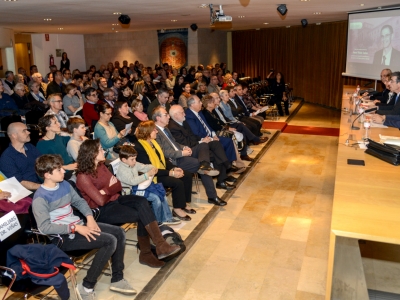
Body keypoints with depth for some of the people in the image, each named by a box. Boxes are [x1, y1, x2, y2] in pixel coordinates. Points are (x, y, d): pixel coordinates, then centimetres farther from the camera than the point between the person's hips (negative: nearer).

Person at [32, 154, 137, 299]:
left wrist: (90, 218, -2)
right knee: (110, 241, -23)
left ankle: (117, 279, 9)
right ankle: (86, 287, -11)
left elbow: (79, 201, 17)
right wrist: (76, 228, -25)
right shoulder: (40, 198, -17)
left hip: (78, 225, 9)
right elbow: (44, 227, -23)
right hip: (65, 236, -9)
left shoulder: (64, 184, 7)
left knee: (119, 233, 0)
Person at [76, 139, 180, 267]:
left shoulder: (101, 166, 7)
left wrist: (106, 190, -14)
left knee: (142, 202, -21)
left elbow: (118, 185, 6)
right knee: (141, 214, -22)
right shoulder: (83, 177, -17)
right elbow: (101, 201, -22)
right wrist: (110, 189, -4)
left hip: (114, 200, 7)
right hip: (103, 211, -7)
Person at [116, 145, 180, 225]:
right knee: (155, 197, -22)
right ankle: (157, 221, -2)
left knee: (162, 193, 1)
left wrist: (152, 168, -10)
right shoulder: (122, 170, -20)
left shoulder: (133, 164, 7)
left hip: (139, 186, 10)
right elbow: (132, 181, -32)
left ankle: (167, 218, 10)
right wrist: (147, 175, -34)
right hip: (132, 191, -10)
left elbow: (144, 167, 13)